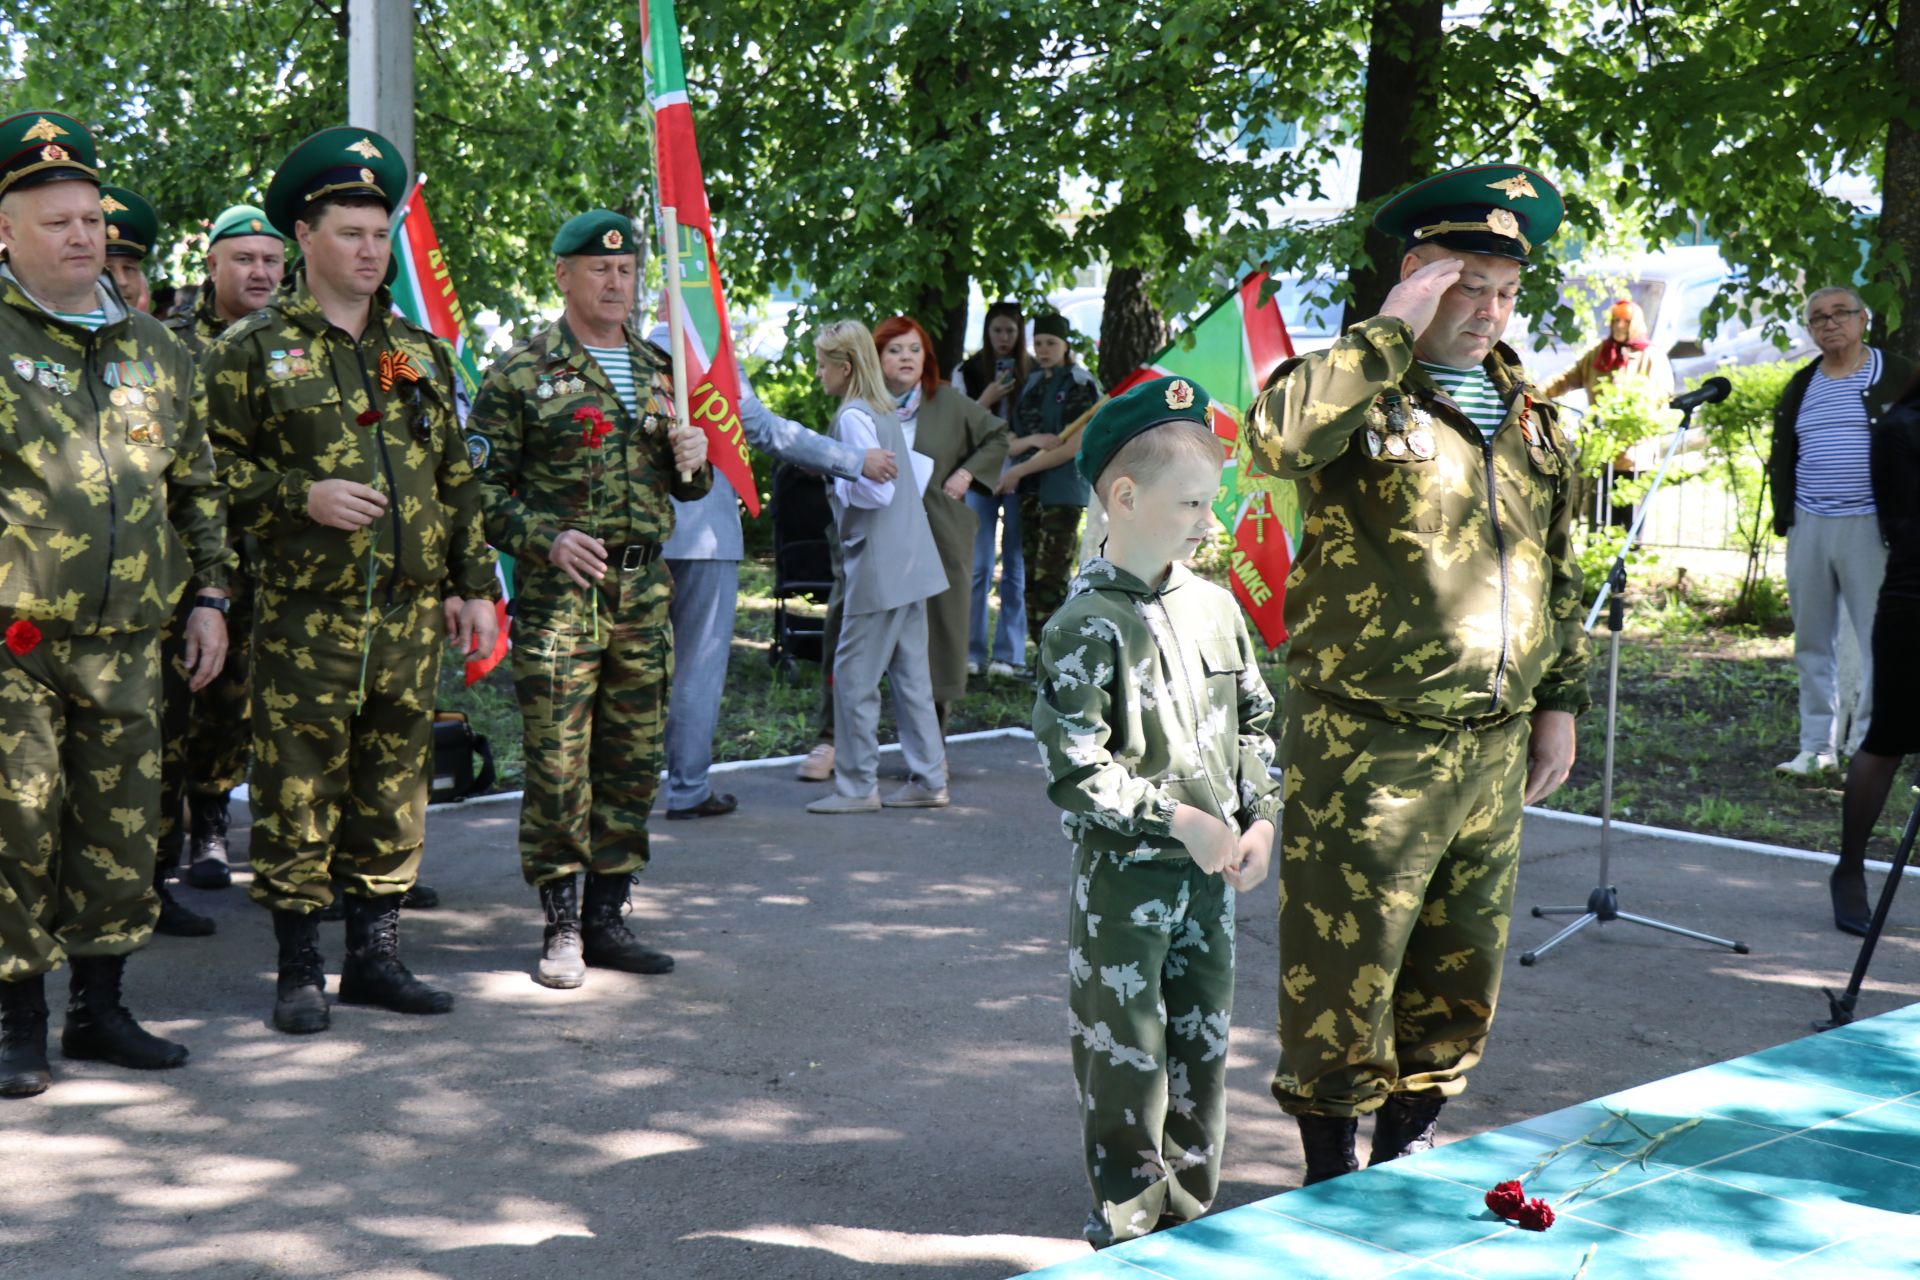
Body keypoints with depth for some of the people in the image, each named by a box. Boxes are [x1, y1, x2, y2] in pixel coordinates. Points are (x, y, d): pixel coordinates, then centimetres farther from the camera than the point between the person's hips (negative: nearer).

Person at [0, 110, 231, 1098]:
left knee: (120, 832, 9)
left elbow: (196, 486, 18)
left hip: (127, 643, 5)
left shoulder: (151, 348, 13)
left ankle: (99, 1010, 23)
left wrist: (208, 593, 12)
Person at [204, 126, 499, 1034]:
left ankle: (376, 957, 21)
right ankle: (299, 971, 12)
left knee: (394, 790, 9)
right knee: (298, 792, -1)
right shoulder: (251, 352, 1)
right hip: (305, 616, -4)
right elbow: (213, 469, -2)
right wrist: (302, 496, -16)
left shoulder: (421, 352, 15)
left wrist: (474, 585, 11)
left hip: (412, 615, 4)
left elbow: (457, 480, 17)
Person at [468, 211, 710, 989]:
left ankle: (607, 917, 19)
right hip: (559, 590, -5)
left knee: (634, 762, 8)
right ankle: (560, 926, 8)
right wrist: (546, 540, -17)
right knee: (558, 764, -4)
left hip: (645, 589, 5)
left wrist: (695, 463, 0)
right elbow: (481, 486, -4)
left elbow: (682, 486, 23)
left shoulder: (658, 371, 15)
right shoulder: (520, 373, -1)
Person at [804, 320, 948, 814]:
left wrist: (834, 483, -7)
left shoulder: (853, 417, -14)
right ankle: (928, 779, 15)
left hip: (878, 568, -9)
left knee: (854, 674, -2)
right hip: (910, 564, 9)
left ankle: (857, 786, 3)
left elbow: (876, 491, -21)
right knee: (910, 673, 12)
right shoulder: (885, 410, 13)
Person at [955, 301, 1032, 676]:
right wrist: (985, 401, -11)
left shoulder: (1035, 372, 3)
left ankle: (1008, 654, 7)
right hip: (979, 478, 0)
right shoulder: (968, 371, 4)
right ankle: (971, 651, 6)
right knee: (977, 567, -1)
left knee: (1016, 568, 1)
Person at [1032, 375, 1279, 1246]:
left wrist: (1260, 819, 0)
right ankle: (1128, 1220, 20)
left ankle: (1189, 1207, 31)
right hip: (1124, 875, -6)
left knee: (1203, 1045, 15)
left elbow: (1254, 722, 13)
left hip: (1211, 875, 6)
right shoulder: (1087, 624, -15)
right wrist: (1178, 820, -20)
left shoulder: (1215, 606, 5)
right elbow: (1075, 768, -19)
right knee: (1126, 1053, 4)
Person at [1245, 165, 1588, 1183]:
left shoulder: (1529, 413, 13)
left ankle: (1407, 1149, 35)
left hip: (1494, 750, 7)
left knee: (1459, 975, 16)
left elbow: (1557, 568, 20)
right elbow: (1278, 436, -32)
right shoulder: (1362, 393, -8)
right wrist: (1393, 332, -23)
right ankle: (1331, 1171, 20)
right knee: (1344, 972, 1)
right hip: (1369, 748, -6)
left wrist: (1560, 699, 16)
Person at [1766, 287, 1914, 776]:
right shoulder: (1801, 385, 14)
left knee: (1881, 642, -4)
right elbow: (1782, 455, 22)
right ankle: (1817, 747, 15)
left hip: (1870, 528, -4)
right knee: (1811, 643, 7)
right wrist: (1783, 515, 11)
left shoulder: (1894, 376, 1)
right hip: (1808, 528, 5)